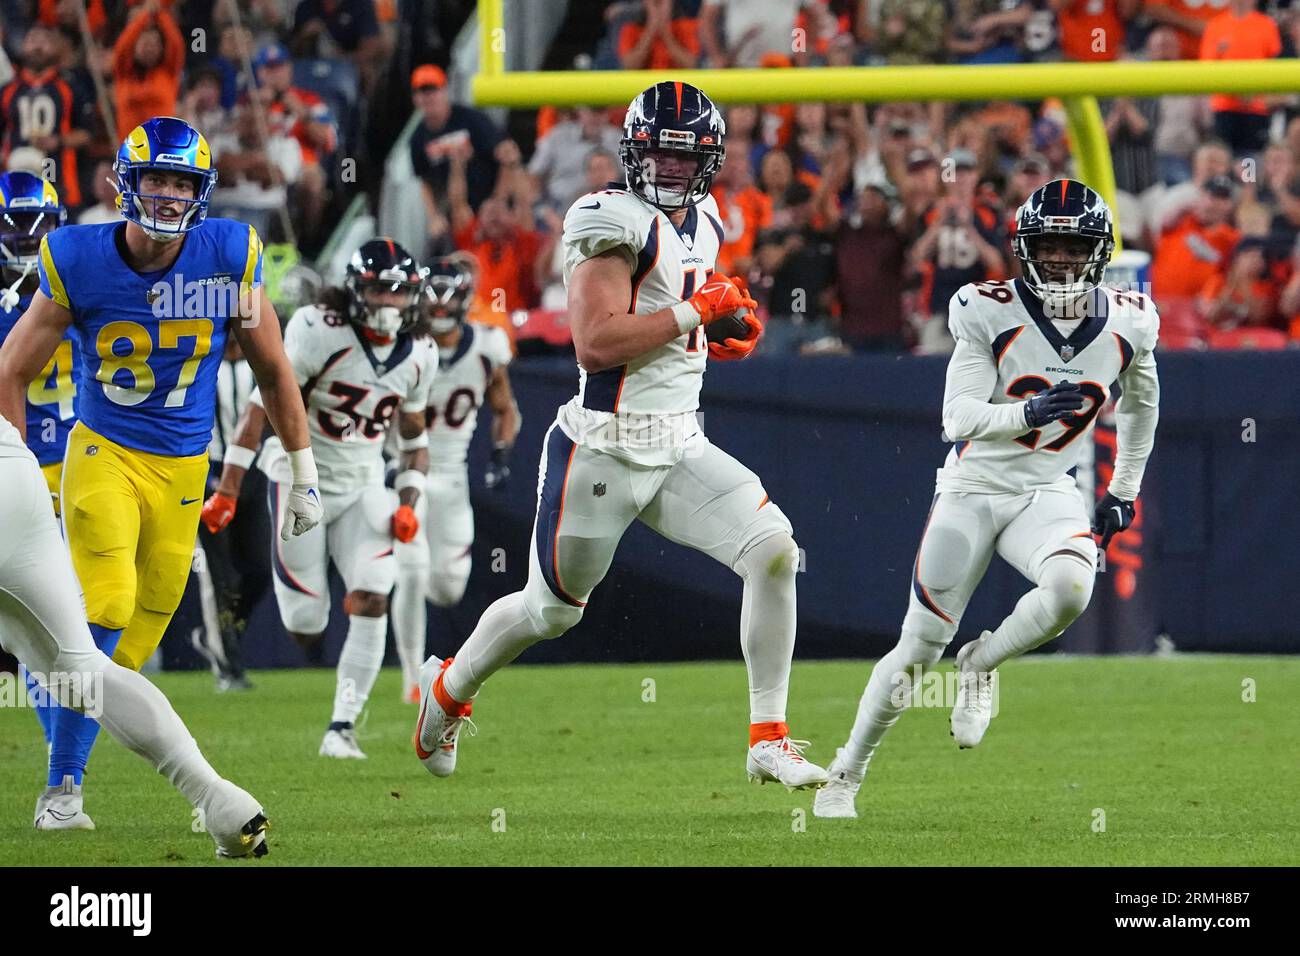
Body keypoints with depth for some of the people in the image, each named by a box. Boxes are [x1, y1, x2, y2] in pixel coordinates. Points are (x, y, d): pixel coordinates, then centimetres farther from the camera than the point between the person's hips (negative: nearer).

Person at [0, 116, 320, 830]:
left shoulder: (229, 260, -9)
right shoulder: (78, 263, -12)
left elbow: (273, 371, 5)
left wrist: (304, 474, 7)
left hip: (183, 469, 3)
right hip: (102, 453, -3)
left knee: (140, 633, 2)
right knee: (105, 609, -18)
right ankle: (62, 786, -11)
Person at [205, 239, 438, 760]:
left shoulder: (417, 356, 0)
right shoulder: (319, 332, -19)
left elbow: (414, 439, 14)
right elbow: (261, 406, -19)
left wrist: (408, 502, -1)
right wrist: (228, 489, -23)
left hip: (362, 487, 4)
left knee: (371, 604, -15)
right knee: (306, 628, -3)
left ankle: (342, 727, -7)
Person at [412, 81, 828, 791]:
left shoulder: (702, 222, 12)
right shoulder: (615, 221, -15)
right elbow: (596, 343, -24)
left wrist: (723, 332, 9)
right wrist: (695, 311, -19)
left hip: (679, 447, 7)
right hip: (604, 449, -7)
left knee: (773, 551, -14)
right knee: (551, 610, 9)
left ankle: (768, 741, -9)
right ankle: (449, 687, 39)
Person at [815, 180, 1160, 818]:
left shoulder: (1127, 325, -4)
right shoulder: (990, 314, -15)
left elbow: (1140, 403, 17)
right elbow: (959, 418, -22)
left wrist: (1124, 492, 18)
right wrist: (1028, 411, -39)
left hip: (1046, 494, 2)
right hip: (972, 490, -2)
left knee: (1070, 588, -32)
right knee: (918, 650, 0)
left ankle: (981, 665, -2)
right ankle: (846, 775, 20)